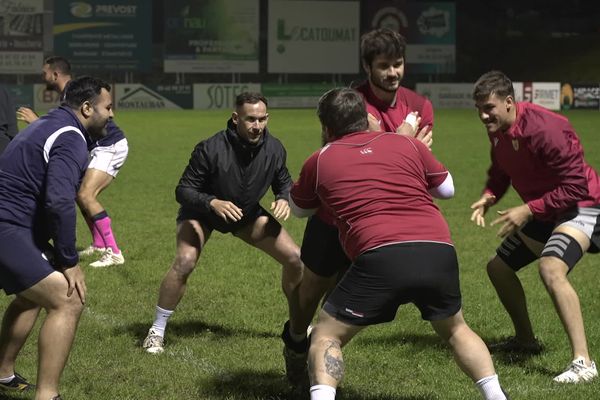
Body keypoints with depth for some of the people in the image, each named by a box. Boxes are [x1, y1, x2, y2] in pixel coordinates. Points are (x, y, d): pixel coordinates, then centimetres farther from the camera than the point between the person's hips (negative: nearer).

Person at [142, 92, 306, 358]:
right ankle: (157, 331, -11)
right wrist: (213, 203, -44)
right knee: (185, 261, -29)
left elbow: (284, 183, 1)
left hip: (248, 214, 4)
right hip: (201, 214, -4)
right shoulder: (210, 149, -31)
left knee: (295, 259, -5)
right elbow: (183, 191, -26)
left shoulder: (273, 149, -18)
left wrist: (284, 199, -23)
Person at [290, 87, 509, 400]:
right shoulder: (407, 144, 19)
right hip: (439, 254, 3)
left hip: (381, 258, -3)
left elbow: (298, 209, 33)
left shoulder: (320, 161, 16)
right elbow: (447, 189, 31)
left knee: (325, 337, 10)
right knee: (456, 330, 29)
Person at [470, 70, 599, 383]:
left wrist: (528, 210, -28)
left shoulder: (544, 129, -29)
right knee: (498, 267, 17)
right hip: (543, 213, 10)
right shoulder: (498, 130, -2)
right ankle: (525, 340, 38)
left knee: (551, 268, -34)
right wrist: (488, 197, -6)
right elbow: (500, 172, 15)